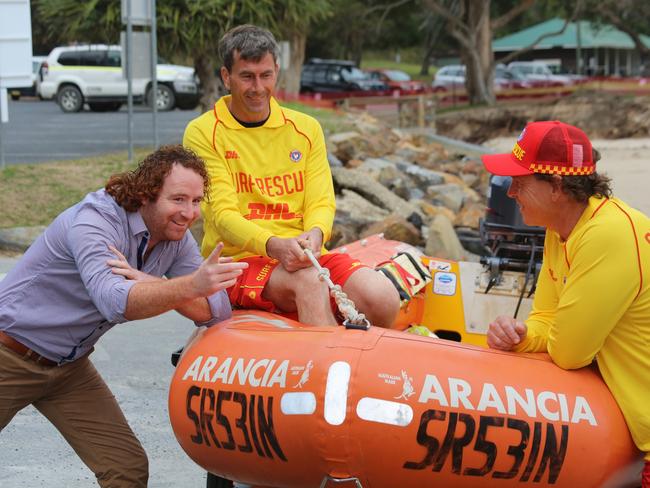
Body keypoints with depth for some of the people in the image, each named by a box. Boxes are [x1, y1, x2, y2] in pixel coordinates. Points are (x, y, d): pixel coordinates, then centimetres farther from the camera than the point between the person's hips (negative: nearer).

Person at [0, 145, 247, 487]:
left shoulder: (177, 238, -6)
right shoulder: (95, 222, -27)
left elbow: (217, 311, -16)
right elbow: (115, 301, -44)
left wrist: (149, 282, -31)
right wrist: (191, 285, -58)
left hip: (70, 366, 6)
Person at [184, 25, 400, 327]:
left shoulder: (306, 128, 14)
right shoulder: (203, 133, 0)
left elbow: (321, 202, 7)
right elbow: (223, 214, -9)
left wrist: (314, 235, -19)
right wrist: (273, 245, -28)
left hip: (302, 256, 4)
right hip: (239, 259, -4)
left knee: (382, 299, -23)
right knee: (307, 281, -36)